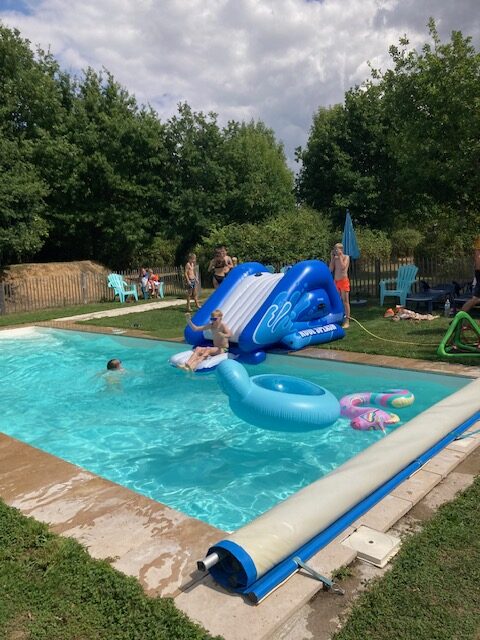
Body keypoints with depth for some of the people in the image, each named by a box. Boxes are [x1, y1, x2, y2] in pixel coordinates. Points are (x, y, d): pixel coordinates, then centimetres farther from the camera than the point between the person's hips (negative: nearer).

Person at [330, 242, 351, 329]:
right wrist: (332, 258, 2)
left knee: (345, 301, -5)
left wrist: (340, 256, -15)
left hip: (344, 281, -6)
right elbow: (331, 269, 5)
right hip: (336, 281, 6)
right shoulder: (335, 258, 11)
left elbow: (343, 267, -19)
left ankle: (347, 321, -4)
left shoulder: (346, 257, -3)